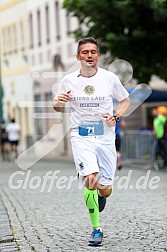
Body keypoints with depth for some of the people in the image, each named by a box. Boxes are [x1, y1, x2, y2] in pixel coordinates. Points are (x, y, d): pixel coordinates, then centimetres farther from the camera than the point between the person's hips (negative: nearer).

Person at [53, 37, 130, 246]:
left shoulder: (109, 78, -2)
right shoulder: (69, 80, 0)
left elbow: (125, 100, 13)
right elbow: (59, 108, 13)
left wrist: (116, 117, -6)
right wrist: (58, 102, -11)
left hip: (105, 138, 1)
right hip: (81, 137, -1)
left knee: (104, 190, 1)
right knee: (90, 180, -21)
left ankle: (100, 196, 42)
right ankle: (96, 229, -5)